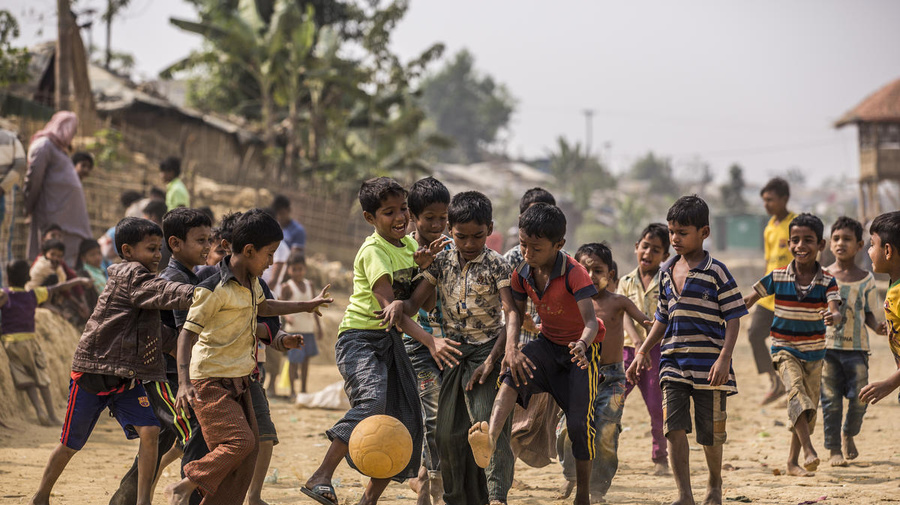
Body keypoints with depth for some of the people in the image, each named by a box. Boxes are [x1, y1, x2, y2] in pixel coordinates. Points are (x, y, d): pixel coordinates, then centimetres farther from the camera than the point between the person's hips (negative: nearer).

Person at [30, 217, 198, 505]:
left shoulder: (142, 278, 11)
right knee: (71, 443, 7)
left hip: (127, 378, 7)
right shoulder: (129, 275, -14)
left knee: (149, 431, -14)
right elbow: (162, 294, -29)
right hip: (93, 371, -7)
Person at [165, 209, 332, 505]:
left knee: (250, 448, 7)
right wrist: (184, 383, -32)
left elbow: (262, 307, 31)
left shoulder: (251, 282, 8)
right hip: (211, 383, -9)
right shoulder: (214, 289, -19)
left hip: (238, 382, 9)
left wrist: (306, 306, 39)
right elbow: (187, 334, -21)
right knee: (239, 440, -22)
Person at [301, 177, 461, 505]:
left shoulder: (410, 244, 12)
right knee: (372, 400, -32)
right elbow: (388, 306, -25)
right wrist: (430, 341, -37)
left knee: (406, 423, 2)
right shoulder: (373, 252, -13)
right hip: (360, 338, -8)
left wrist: (425, 266, -3)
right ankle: (321, 479, -31)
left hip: (392, 342, 8)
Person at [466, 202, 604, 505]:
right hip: (548, 343, 4)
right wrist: (511, 347, -27)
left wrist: (582, 344, -57)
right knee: (512, 375, -29)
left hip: (582, 347, -4)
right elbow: (516, 312, -7)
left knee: (579, 422, -10)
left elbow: (591, 321, -34)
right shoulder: (522, 273, -9)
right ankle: (489, 440, -53)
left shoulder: (574, 274, -26)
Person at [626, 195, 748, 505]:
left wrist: (724, 357, -18)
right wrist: (642, 353, 16)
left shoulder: (716, 272, -6)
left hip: (709, 365, -4)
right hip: (674, 363, 4)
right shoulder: (666, 271, 11)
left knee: (711, 432, 6)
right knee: (675, 427, -9)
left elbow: (733, 319, -8)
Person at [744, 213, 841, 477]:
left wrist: (833, 317, -46)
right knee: (796, 390, -27)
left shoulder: (827, 281, -8)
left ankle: (793, 461, 23)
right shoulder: (777, 277, -8)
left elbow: (835, 311, -24)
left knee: (809, 409, 8)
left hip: (814, 351, 2)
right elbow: (750, 299, 5)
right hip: (784, 348, -2)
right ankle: (808, 451, -38)